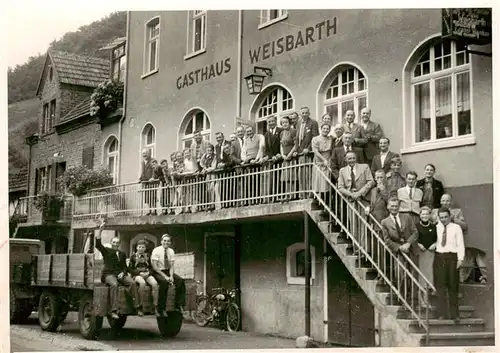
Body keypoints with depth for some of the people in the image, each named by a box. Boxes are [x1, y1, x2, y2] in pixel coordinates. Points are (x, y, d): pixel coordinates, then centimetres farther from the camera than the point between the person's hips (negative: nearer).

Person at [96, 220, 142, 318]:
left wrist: (123, 273, -2)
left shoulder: (122, 254, 23)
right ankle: (114, 311, -42)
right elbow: (98, 244, -4)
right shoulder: (106, 251, 12)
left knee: (132, 283, -26)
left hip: (120, 274, 4)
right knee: (114, 284, -37)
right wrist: (100, 230, -13)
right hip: (109, 274, -4)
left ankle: (138, 307, -28)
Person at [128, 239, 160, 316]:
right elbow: (130, 269, 4)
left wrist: (148, 272, -4)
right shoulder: (133, 256, 8)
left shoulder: (147, 256, 17)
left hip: (147, 274, 3)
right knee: (142, 283, -39)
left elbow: (151, 267, 18)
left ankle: (156, 306, -29)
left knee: (154, 283, -31)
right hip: (137, 275, -3)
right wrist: (140, 272, -10)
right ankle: (142, 305, -29)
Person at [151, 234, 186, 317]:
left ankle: (180, 305, -19)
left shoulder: (171, 251, 6)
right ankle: (162, 309, -33)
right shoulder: (156, 251, -9)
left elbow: (172, 266, 3)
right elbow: (154, 266, -14)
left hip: (168, 271, 5)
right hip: (158, 272, -5)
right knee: (164, 282, -37)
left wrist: (171, 276, -17)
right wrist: (164, 276, -22)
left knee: (180, 281, -21)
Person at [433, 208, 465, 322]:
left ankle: (455, 314, 10)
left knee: (453, 286, 3)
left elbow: (460, 244, 0)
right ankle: (442, 313, 2)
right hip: (439, 257, 2)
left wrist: (460, 259, -8)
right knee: (440, 285, -1)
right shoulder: (436, 228, 12)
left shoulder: (456, 228, 4)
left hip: (452, 257, -2)